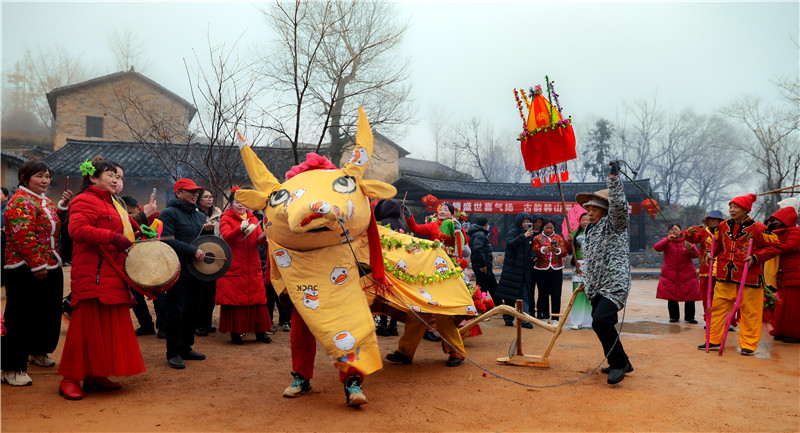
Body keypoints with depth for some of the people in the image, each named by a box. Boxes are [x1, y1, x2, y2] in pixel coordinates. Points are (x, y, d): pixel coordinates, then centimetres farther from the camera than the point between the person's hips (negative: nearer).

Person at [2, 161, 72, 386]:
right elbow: (23, 236, -21)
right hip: (26, 271, -9)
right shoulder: (20, 202, -13)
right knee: (21, 318, -4)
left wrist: (63, 206, 5)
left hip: (50, 268, 9)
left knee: (48, 313, 18)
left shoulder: (44, 201, 17)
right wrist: (37, 265, -24)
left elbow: (54, 226, 18)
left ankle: (38, 352, 37)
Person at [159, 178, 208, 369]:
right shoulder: (169, 213, -5)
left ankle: (186, 348, 22)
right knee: (176, 312, -4)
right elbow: (167, 241, -17)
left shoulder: (200, 215, 18)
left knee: (192, 311, 11)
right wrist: (192, 251, -22)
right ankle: (173, 353, 3)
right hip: (178, 272, -7)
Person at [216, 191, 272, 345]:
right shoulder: (226, 218, 2)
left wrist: (264, 237, -19)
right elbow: (226, 237, -16)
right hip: (233, 267, -4)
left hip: (253, 267, 4)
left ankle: (260, 331, 12)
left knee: (257, 298, 3)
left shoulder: (253, 218, 14)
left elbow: (260, 240, 4)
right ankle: (235, 332, 9)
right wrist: (240, 229, -33)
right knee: (233, 298, -2)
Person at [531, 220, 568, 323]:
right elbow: (533, 251, -5)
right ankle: (545, 316, 17)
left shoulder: (559, 238, 12)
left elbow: (564, 252, 3)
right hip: (542, 269, 0)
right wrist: (543, 249, -22)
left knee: (556, 294, -5)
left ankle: (555, 317, 0)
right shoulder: (537, 238, 8)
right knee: (543, 293, 4)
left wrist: (557, 250, -18)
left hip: (556, 269, 0)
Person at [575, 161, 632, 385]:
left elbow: (618, 204, -23)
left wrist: (613, 177, -28)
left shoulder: (614, 224, -3)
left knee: (601, 320, -24)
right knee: (600, 323, 11)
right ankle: (621, 362, 28)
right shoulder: (590, 230, 20)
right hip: (597, 288, 9)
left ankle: (618, 363, -9)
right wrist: (586, 282, 30)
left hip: (615, 285, -9)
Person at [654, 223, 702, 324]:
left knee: (690, 296, 0)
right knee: (672, 296, 1)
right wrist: (668, 240, -29)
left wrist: (691, 249, -30)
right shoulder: (667, 241, 2)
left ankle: (689, 317, 15)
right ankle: (674, 316, 16)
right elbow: (656, 248, -15)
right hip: (670, 274, 0)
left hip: (687, 274, 0)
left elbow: (696, 255, -7)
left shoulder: (688, 240, 2)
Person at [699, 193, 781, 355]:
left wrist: (756, 257, -14)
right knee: (718, 308, 8)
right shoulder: (723, 226, 7)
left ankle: (748, 345, 15)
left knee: (749, 312, 4)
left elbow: (774, 246, -4)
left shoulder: (757, 228, -8)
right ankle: (714, 341, 18)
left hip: (748, 278, -4)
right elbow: (717, 243, 23)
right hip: (724, 277, 5)